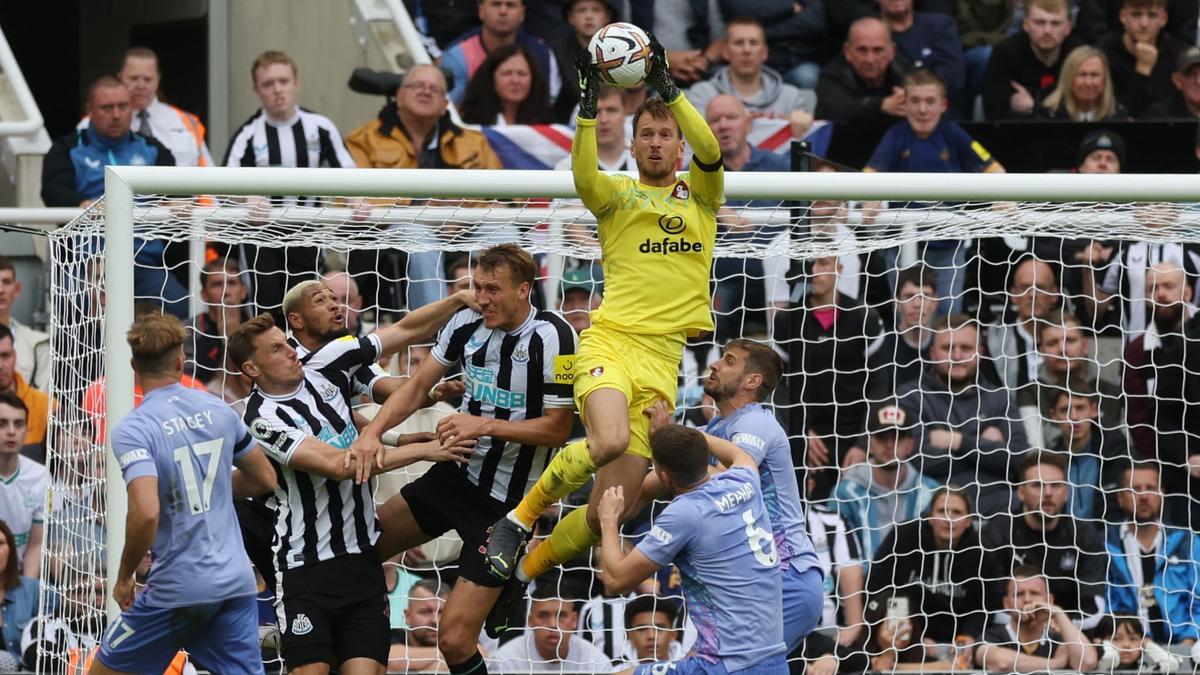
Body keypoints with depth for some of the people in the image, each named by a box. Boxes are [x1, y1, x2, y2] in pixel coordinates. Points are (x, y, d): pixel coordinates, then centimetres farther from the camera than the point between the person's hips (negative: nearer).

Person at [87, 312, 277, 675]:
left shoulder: (131, 430, -13)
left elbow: (146, 513, -25)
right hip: (236, 582, 5)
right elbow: (265, 479, 17)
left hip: (178, 587, -5)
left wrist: (124, 577, -10)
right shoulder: (218, 411, 5)